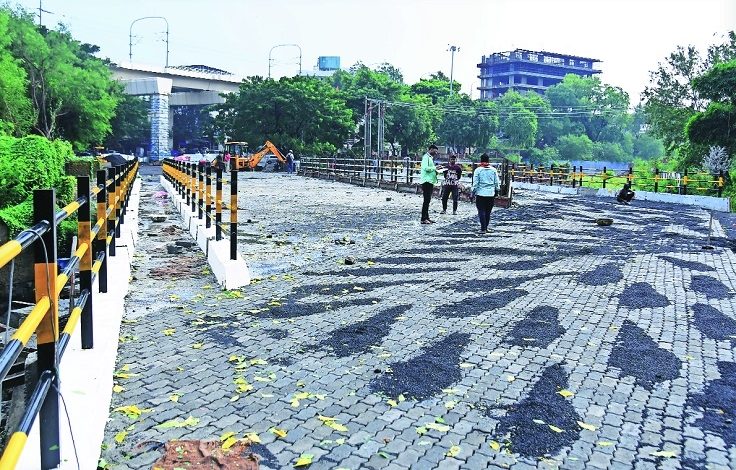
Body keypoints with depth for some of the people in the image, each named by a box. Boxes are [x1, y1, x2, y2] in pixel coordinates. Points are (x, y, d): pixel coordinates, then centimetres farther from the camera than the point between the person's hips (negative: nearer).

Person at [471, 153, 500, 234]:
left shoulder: (478, 170, -5)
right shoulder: (493, 170, 4)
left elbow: (475, 183, -5)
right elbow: (497, 183, 6)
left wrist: (473, 193, 3)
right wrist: (497, 191, 18)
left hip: (481, 194, -3)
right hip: (491, 194, 3)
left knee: (481, 211, 0)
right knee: (488, 212, 11)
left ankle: (483, 229, -6)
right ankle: (485, 228, 19)